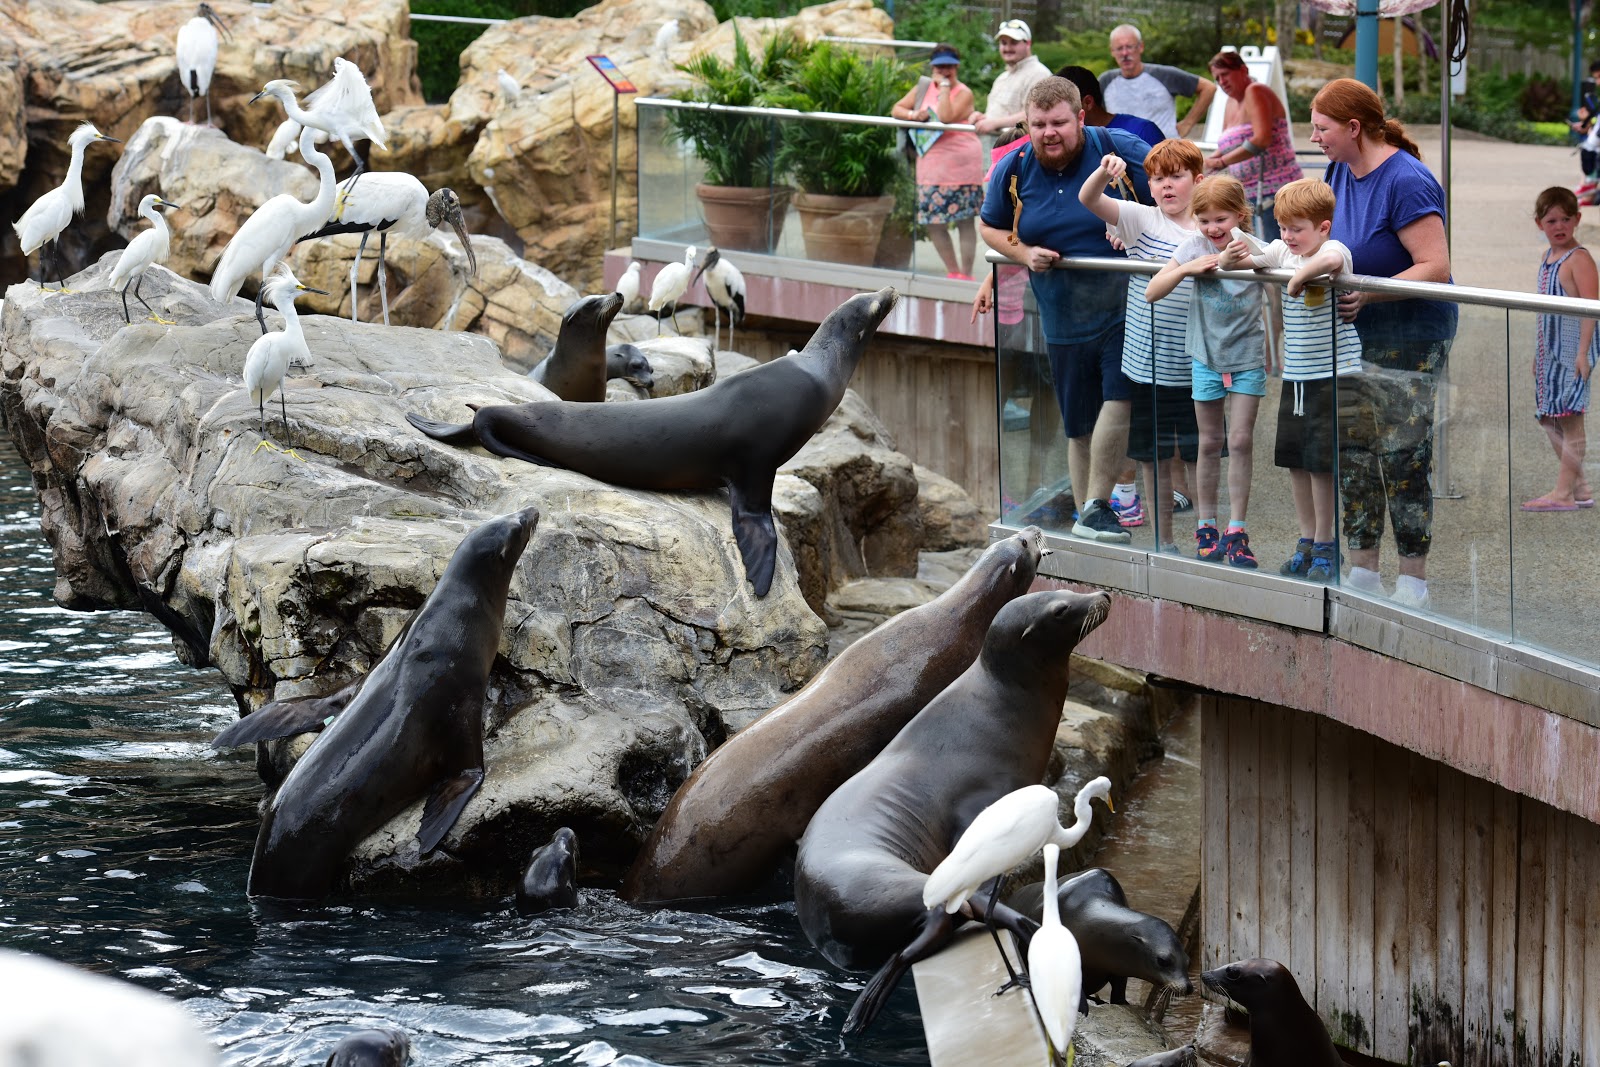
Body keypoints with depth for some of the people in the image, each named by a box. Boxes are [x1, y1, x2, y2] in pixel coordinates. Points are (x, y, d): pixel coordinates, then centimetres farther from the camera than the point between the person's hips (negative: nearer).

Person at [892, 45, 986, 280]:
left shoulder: (964, 93, -5)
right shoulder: (923, 89, 13)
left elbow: (946, 117, -21)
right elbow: (896, 109, 14)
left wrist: (944, 86, -14)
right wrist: (912, 115, -6)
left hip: (961, 163, -6)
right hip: (931, 167, 6)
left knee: (965, 222, -1)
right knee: (933, 223, 5)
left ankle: (965, 275, 5)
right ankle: (952, 272, 19)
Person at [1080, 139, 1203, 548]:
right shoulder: (1141, 221, -1)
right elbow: (1087, 199, -15)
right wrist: (1104, 172, -33)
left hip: (1196, 368, 0)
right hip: (1147, 365, 0)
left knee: (1201, 457, 5)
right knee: (1154, 457, 10)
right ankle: (1162, 539, 21)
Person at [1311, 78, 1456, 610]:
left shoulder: (1406, 182, -20)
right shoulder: (1341, 172, 6)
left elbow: (1436, 267, -24)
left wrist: (1370, 295, -33)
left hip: (1408, 341, -8)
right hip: (1351, 340, 8)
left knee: (1404, 461, -4)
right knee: (1352, 455, 11)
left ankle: (1413, 581, 4)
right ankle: (1362, 571, 20)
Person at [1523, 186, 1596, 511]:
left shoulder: (1579, 259, -13)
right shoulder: (1546, 258, 14)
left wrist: (1582, 352, -24)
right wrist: (1538, 353, 21)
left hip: (1572, 349, -9)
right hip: (1550, 350, 9)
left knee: (1569, 419, -8)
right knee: (1550, 419, 12)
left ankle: (1564, 493, -7)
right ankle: (1579, 488, 20)